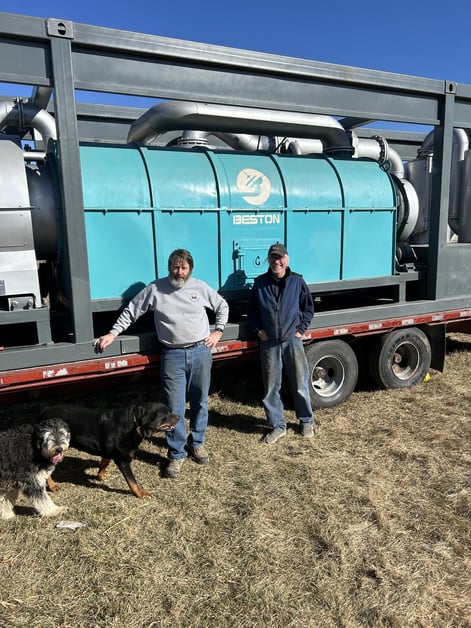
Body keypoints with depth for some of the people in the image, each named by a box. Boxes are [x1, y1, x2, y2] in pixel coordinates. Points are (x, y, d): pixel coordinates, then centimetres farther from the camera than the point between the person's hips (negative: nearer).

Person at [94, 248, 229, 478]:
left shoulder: (200, 287, 4)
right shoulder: (155, 289, -1)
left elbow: (222, 306, 17)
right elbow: (130, 312, 4)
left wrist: (217, 331, 8)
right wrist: (112, 334, -3)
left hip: (201, 352, 2)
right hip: (173, 356, -2)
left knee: (200, 403, 13)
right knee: (174, 408, -1)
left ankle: (196, 443, 33)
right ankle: (177, 454, 15)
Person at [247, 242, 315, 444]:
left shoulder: (297, 281, 1)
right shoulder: (260, 283, 3)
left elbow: (308, 308, 10)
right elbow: (251, 310, 12)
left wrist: (301, 329, 2)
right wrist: (258, 330, 1)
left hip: (292, 340, -1)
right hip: (269, 343, 1)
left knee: (300, 384, 6)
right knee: (271, 388, 6)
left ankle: (306, 422, 28)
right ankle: (278, 426, 22)